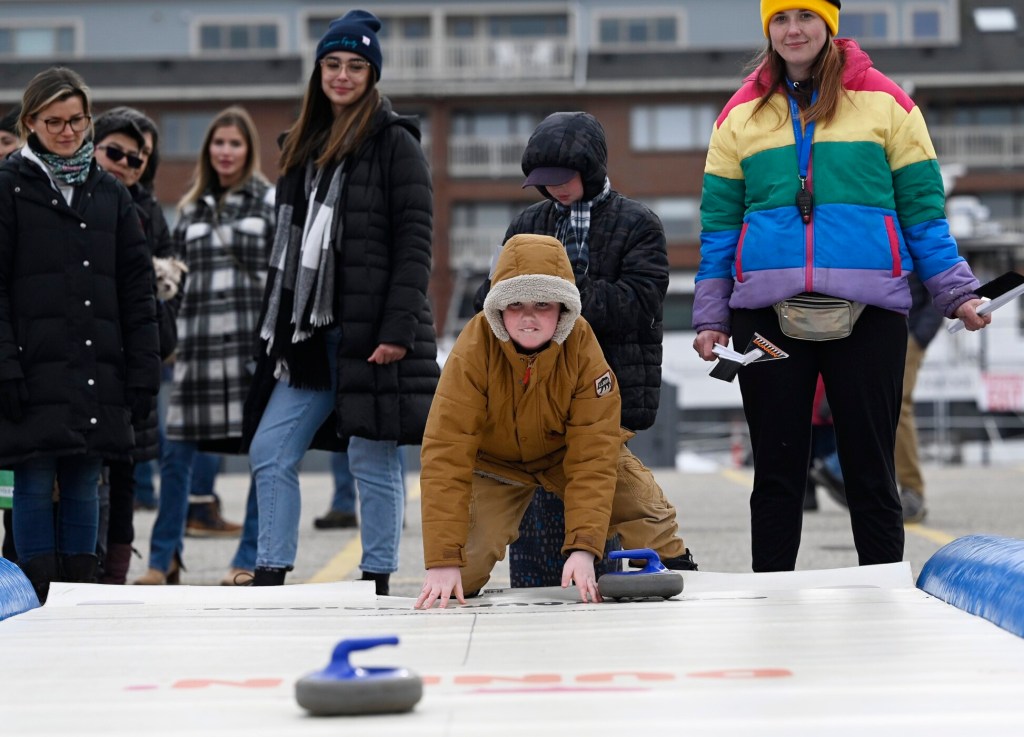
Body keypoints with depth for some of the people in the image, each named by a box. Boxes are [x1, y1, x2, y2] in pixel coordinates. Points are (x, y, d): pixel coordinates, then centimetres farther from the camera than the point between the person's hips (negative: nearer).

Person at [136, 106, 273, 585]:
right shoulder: (191, 208, 17)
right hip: (199, 340, 3)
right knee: (177, 449, 0)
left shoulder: (270, 201, 5)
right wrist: (170, 336, 13)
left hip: (255, 338, -3)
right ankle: (163, 559, 9)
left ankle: (251, 558, 8)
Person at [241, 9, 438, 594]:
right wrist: (276, 330, 16)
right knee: (270, 452, 4)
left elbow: (414, 243, -10)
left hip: (370, 332, -7)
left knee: (374, 461, -1)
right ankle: (271, 576, 10)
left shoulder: (395, 143, -4)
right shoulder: (304, 146, 17)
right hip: (310, 331, 7)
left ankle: (378, 584, 7)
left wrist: (398, 329, -18)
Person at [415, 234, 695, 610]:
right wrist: (442, 560, -42)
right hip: (494, 459, -1)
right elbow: (445, 455, -37)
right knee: (467, 560, -17)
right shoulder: (473, 351, -35)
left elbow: (593, 456, -31)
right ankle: (445, 599, 18)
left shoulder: (583, 350, -31)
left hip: (567, 447, 1)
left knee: (645, 505, -15)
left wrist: (583, 547, -42)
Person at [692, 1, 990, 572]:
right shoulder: (742, 114, 11)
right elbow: (719, 224, 11)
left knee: (871, 470, 4)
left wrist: (957, 292, -1)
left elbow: (923, 208, 6)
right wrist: (711, 317, 4)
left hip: (869, 309, -1)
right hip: (767, 312, 2)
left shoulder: (885, 102, 6)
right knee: (777, 471, 6)